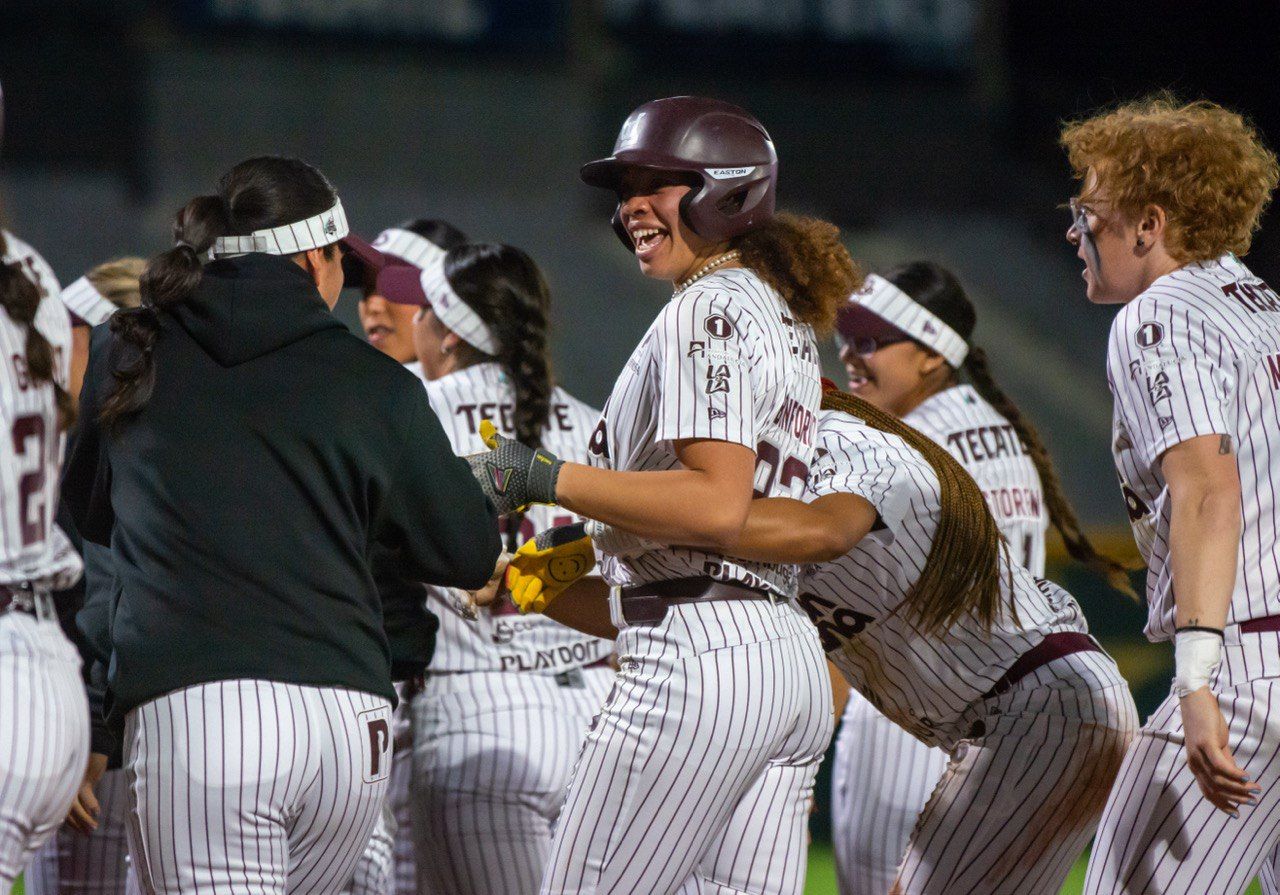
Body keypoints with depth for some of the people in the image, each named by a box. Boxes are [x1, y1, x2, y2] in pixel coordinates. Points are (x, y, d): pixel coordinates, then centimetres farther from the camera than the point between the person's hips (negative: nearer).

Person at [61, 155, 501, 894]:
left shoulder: (127, 357, 12)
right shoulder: (371, 384, 8)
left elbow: (91, 509, 29)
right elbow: (469, 557, 14)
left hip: (193, 708, -2)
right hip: (348, 716, 2)